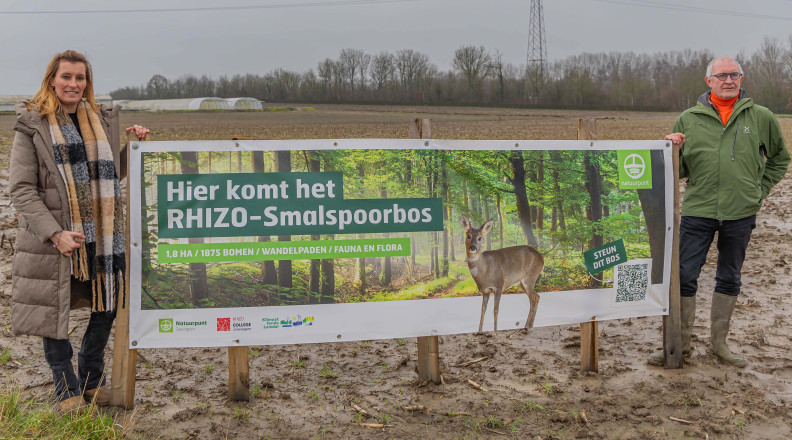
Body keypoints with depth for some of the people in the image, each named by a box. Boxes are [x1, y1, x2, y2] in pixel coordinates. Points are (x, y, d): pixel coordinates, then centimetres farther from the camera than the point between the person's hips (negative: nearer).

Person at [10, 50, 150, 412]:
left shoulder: (101, 120, 11)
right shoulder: (32, 125, -4)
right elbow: (21, 190, -9)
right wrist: (55, 234, -19)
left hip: (102, 236, 5)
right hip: (52, 239, -4)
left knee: (106, 308, 11)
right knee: (54, 312, 4)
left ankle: (92, 379, 31)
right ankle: (68, 390, 21)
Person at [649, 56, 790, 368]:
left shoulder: (761, 117, 4)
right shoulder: (689, 119, 2)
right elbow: (678, 170, 8)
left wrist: (759, 190, 9)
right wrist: (672, 151, -12)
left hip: (741, 213, 1)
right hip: (698, 211, -1)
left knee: (729, 279, 12)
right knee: (684, 277, -1)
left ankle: (719, 342, 26)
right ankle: (680, 344, 13)